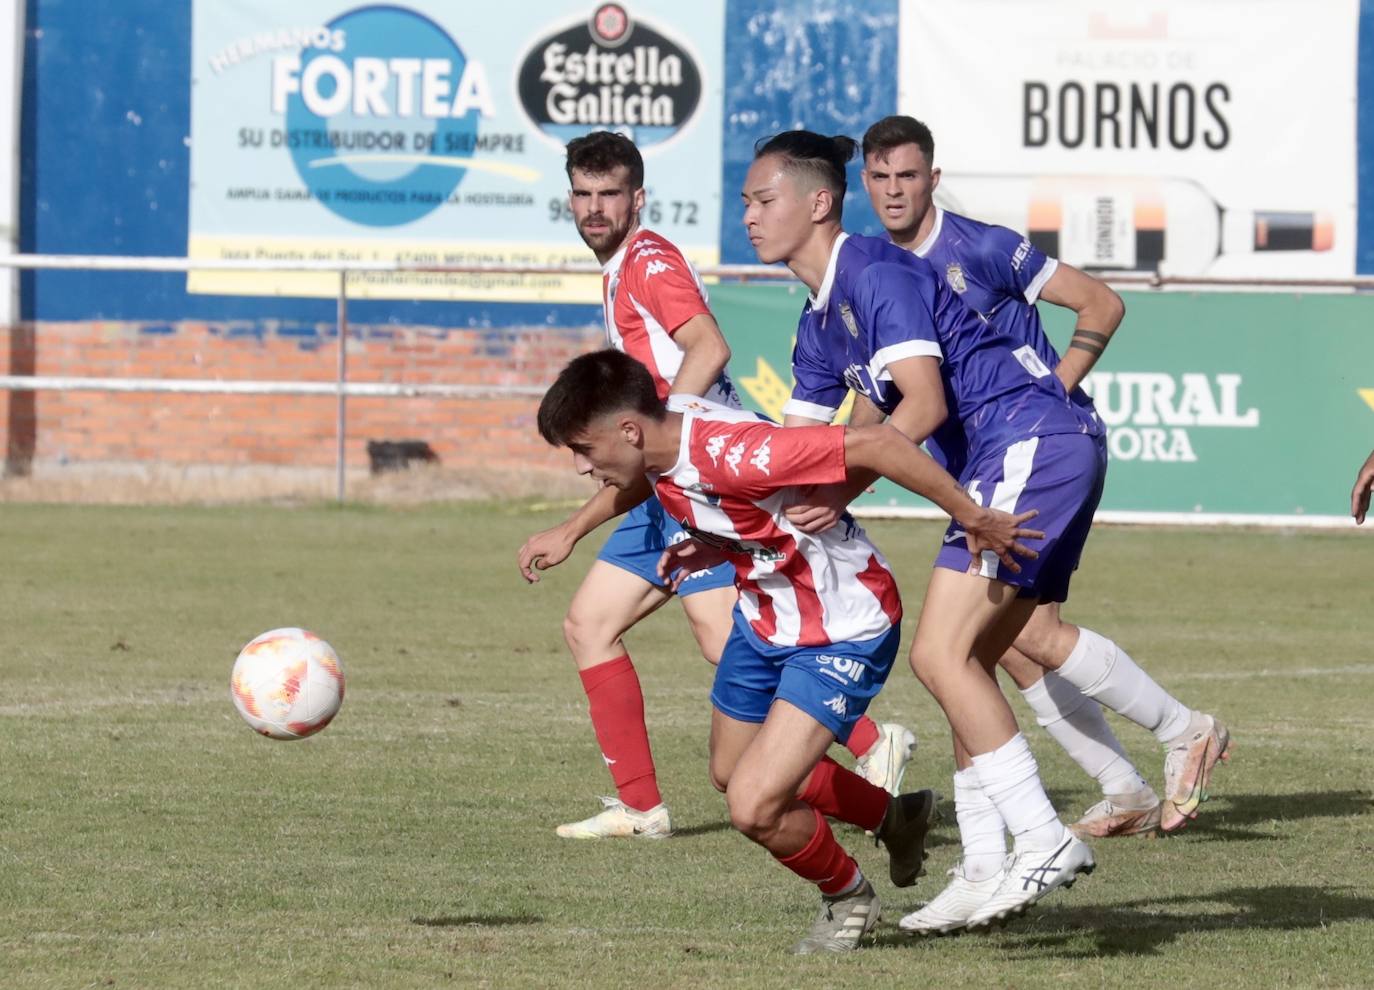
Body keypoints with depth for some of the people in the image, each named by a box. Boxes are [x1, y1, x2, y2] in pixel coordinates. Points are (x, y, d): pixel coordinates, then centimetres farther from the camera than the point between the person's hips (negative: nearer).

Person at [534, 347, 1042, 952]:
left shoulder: (729, 453, -36)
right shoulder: (660, 448, -8)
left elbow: (872, 444, -37)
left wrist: (972, 517, -29)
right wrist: (708, 549, -8)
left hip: (843, 632, -10)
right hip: (763, 618, 10)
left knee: (754, 807, -17)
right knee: (732, 774, 27)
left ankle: (847, 897, 15)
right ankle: (896, 818, 49)